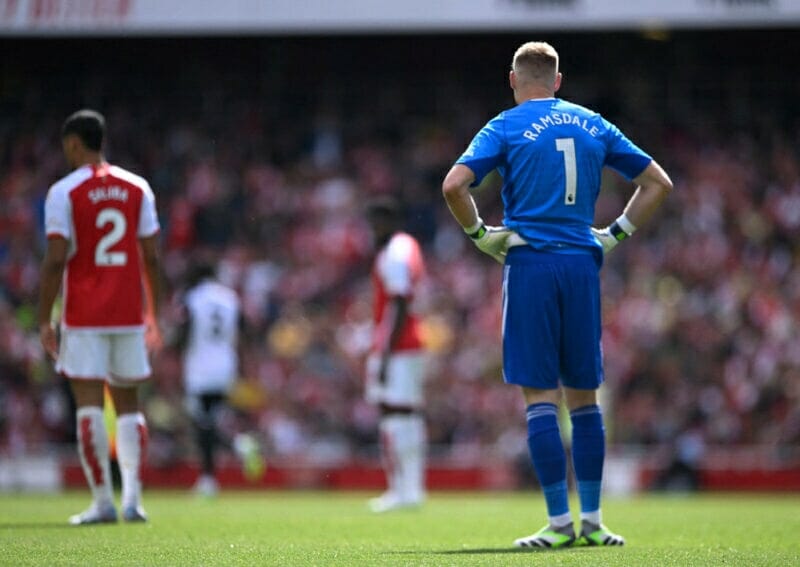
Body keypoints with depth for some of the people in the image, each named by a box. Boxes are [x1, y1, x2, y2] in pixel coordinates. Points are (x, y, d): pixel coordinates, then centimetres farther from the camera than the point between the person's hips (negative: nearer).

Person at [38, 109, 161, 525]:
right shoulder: (137, 188, 7)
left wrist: (44, 320, -5)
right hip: (128, 315, 4)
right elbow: (151, 256, 7)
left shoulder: (64, 192, -5)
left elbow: (56, 261, -10)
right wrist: (153, 313, 15)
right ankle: (132, 497, 0)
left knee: (89, 405, -1)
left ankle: (103, 502, -6)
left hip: (83, 318, -4)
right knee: (128, 404, 12)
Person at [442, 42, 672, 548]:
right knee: (583, 395, 11)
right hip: (583, 263, 4)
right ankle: (592, 520, 11)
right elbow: (658, 183, 16)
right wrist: (616, 234, 16)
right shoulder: (593, 126, 13)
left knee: (540, 395, -3)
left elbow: (454, 185, -13)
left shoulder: (507, 127, 0)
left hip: (530, 263, -4)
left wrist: (478, 233, 1)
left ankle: (560, 521, -6)